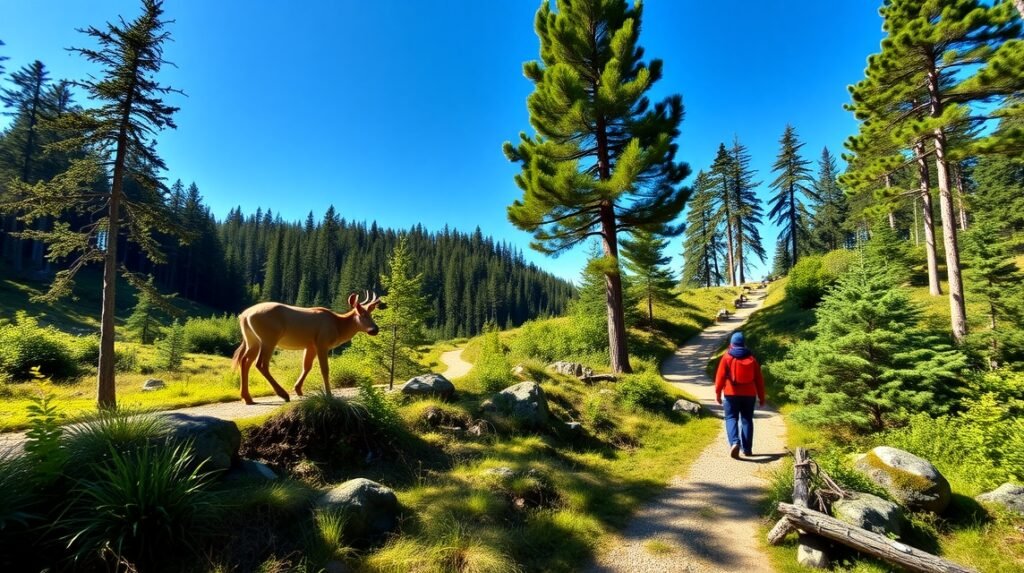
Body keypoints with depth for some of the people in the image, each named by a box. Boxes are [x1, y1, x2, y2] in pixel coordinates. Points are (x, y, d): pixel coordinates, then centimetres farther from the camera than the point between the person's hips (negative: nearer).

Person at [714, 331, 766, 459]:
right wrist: (761, 397, 13)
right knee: (747, 420, 11)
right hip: (749, 394, 3)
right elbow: (759, 379, 7)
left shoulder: (727, 358, -4)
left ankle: (734, 442, -20)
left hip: (731, 394, -3)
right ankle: (747, 449, 12)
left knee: (731, 418, 2)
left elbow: (720, 377, -9)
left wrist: (718, 393, -1)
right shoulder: (751, 358, 5)